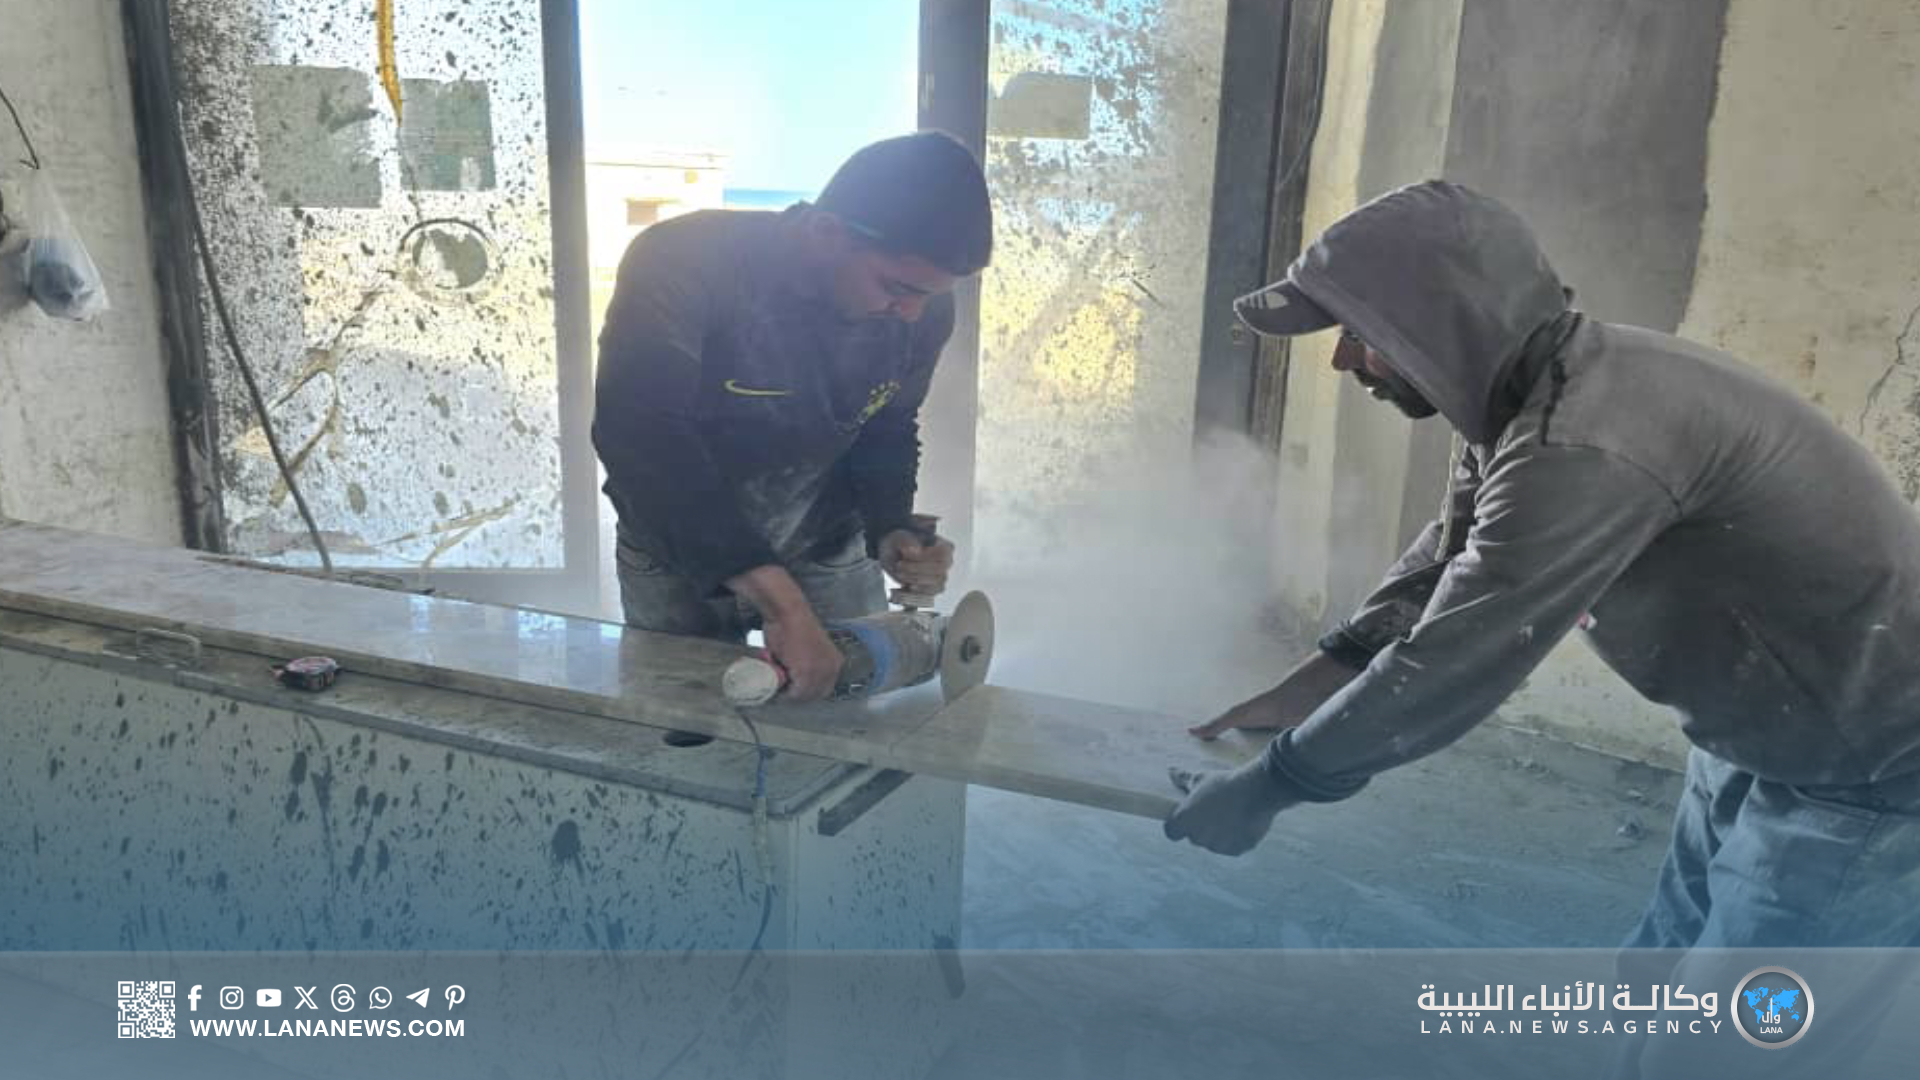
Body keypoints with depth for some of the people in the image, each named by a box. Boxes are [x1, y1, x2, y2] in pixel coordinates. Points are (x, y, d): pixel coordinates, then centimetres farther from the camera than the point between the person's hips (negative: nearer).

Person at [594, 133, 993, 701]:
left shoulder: (922, 310, -16)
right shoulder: (684, 261, -30)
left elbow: (888, 432, 1)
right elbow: (640, 437, -40)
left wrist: (891, 529, -20)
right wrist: (779, 601, -47)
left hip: (829, 554, 3)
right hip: (679, 560, -2)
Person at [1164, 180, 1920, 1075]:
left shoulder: (1584, 444, -34)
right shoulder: (1524, 399, -2)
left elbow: (1451, 665, -32)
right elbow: (1448, 561, 9)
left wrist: (1264, 788, -20)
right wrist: (1320, 679, -4)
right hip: (1756, 743, 9)